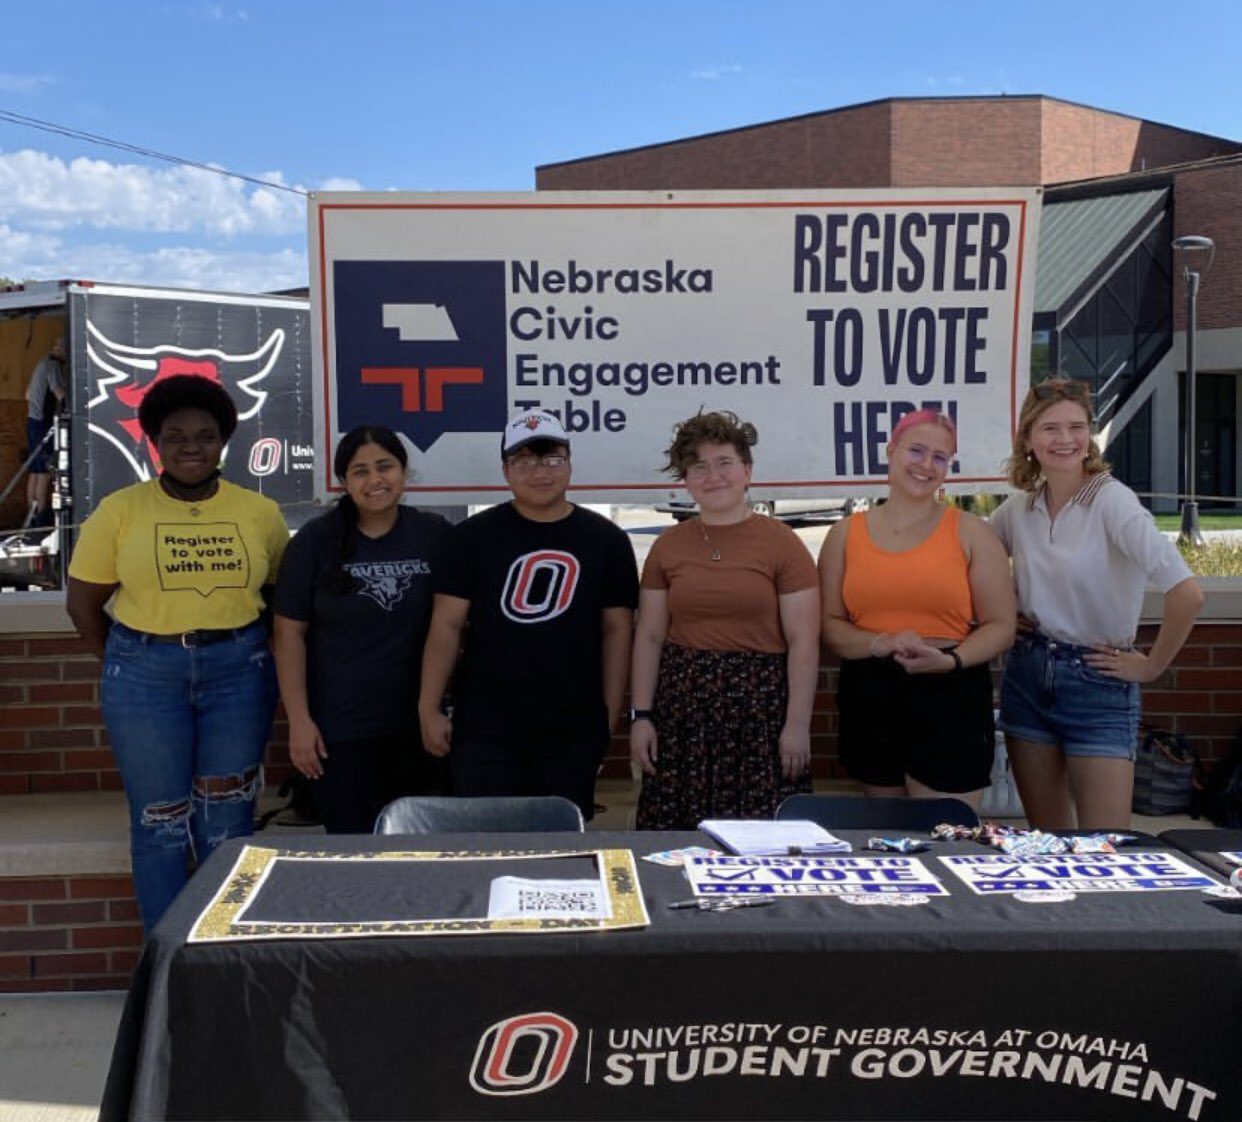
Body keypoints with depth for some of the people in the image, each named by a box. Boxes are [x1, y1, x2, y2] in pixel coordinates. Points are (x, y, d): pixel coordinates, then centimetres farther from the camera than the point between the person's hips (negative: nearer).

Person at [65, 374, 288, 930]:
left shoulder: (259, 512, 0)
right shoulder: (119, 510, -2)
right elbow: (82, 604, 4)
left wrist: (246, 651, 2)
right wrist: (128, 663, 4)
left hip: (237, 673, 1)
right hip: (145, 676, -1)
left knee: (228, 822, 9)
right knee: (160, 821, 8)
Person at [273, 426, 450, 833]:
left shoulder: (436, 535, -1)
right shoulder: (315, 540, -4)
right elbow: (290, 633, -3)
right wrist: (299, 720, -8)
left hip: (418, 723, 2)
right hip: (339, 729, -2)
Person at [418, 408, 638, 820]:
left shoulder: (606, 540, 3)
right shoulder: (473, 536, 1)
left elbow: (616, 630, 5)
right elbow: (447, 624, 1)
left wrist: (610, 714, 2)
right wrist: (430, 708, -3)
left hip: (574, 730, 1)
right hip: (484, 726, -1)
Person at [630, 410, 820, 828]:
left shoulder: (781, 542, -2)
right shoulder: (667, 546, 8)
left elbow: (803, 641, -4)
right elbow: (649, 637, 9)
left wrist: (798, 723, -7)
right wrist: (641, 715, 4)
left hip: (760, 704, -2)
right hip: (681, 705, 3)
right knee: (676, 832, 3)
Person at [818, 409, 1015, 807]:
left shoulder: (970, 532, 3)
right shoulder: (846, 534, 8)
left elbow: (1000, 626, 2)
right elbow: (830, 625, 5)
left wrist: (949, 660, -16)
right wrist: (883, 644, -14)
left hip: (950, 701, -2)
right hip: (869, 702, 2)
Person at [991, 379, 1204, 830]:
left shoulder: (1111, 500, -15)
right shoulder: (1017, 508, 2)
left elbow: (1187, 593, -25)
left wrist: (1151, 666, -14)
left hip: (1098, 684, -5)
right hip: (1027, 678, 5)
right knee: (1046, 832, 14)